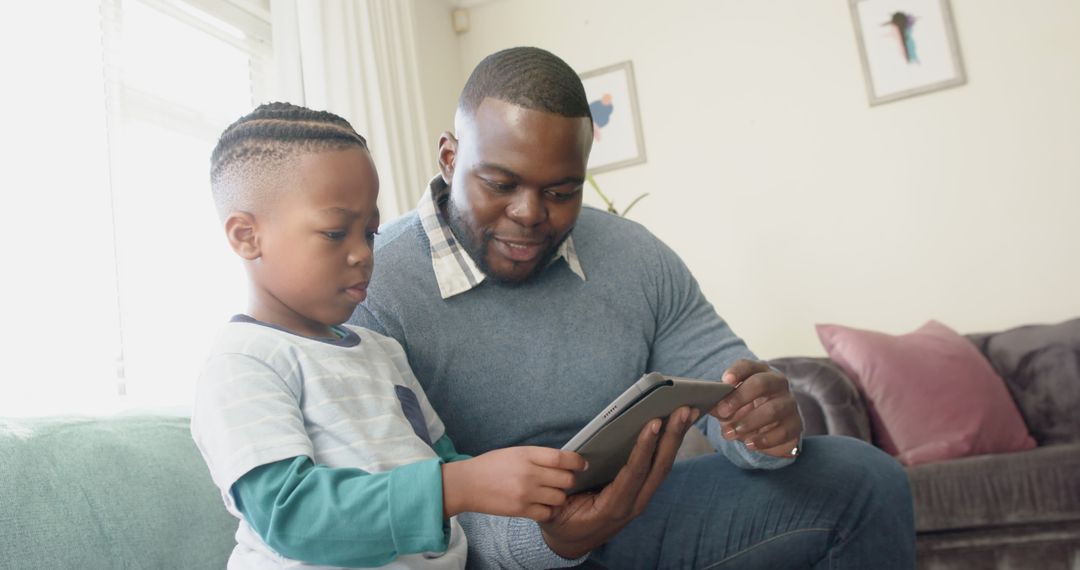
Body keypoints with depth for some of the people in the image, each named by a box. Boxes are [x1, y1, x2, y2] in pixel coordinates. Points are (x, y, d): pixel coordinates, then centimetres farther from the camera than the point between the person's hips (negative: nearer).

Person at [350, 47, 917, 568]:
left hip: (634, 515, 6)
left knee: (864, 479, -5)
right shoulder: (369, 292, -15)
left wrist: (766, 423, -20)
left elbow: (722, 384, 4)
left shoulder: (637, 258, 1)